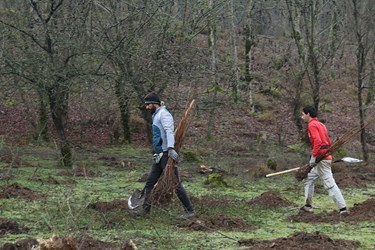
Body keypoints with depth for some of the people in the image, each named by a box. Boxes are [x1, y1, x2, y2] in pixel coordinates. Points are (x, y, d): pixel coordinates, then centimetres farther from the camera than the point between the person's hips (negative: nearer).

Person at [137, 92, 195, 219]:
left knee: (176, 184, -6)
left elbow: (169, 131, -26)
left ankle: (190, 210, 0)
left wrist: (170, 148, -39)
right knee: (150, 182, 10)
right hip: (159, 156, 10)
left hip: (166, 154, -10)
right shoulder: (156, 115, 20)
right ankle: (145, 209, 15)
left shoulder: (163, 114, -11)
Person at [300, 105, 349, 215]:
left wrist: (313, 157, -22)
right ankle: (308, 205, 23)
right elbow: (329, 143, 21)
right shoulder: (321, 124, 20)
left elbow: (318, 141, -23)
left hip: (321, 158, -10)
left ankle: (343, 208, -16)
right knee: (308, 179, 20)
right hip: (326, 156, 10)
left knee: (329, 184, -12)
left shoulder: (312, 125, -10)